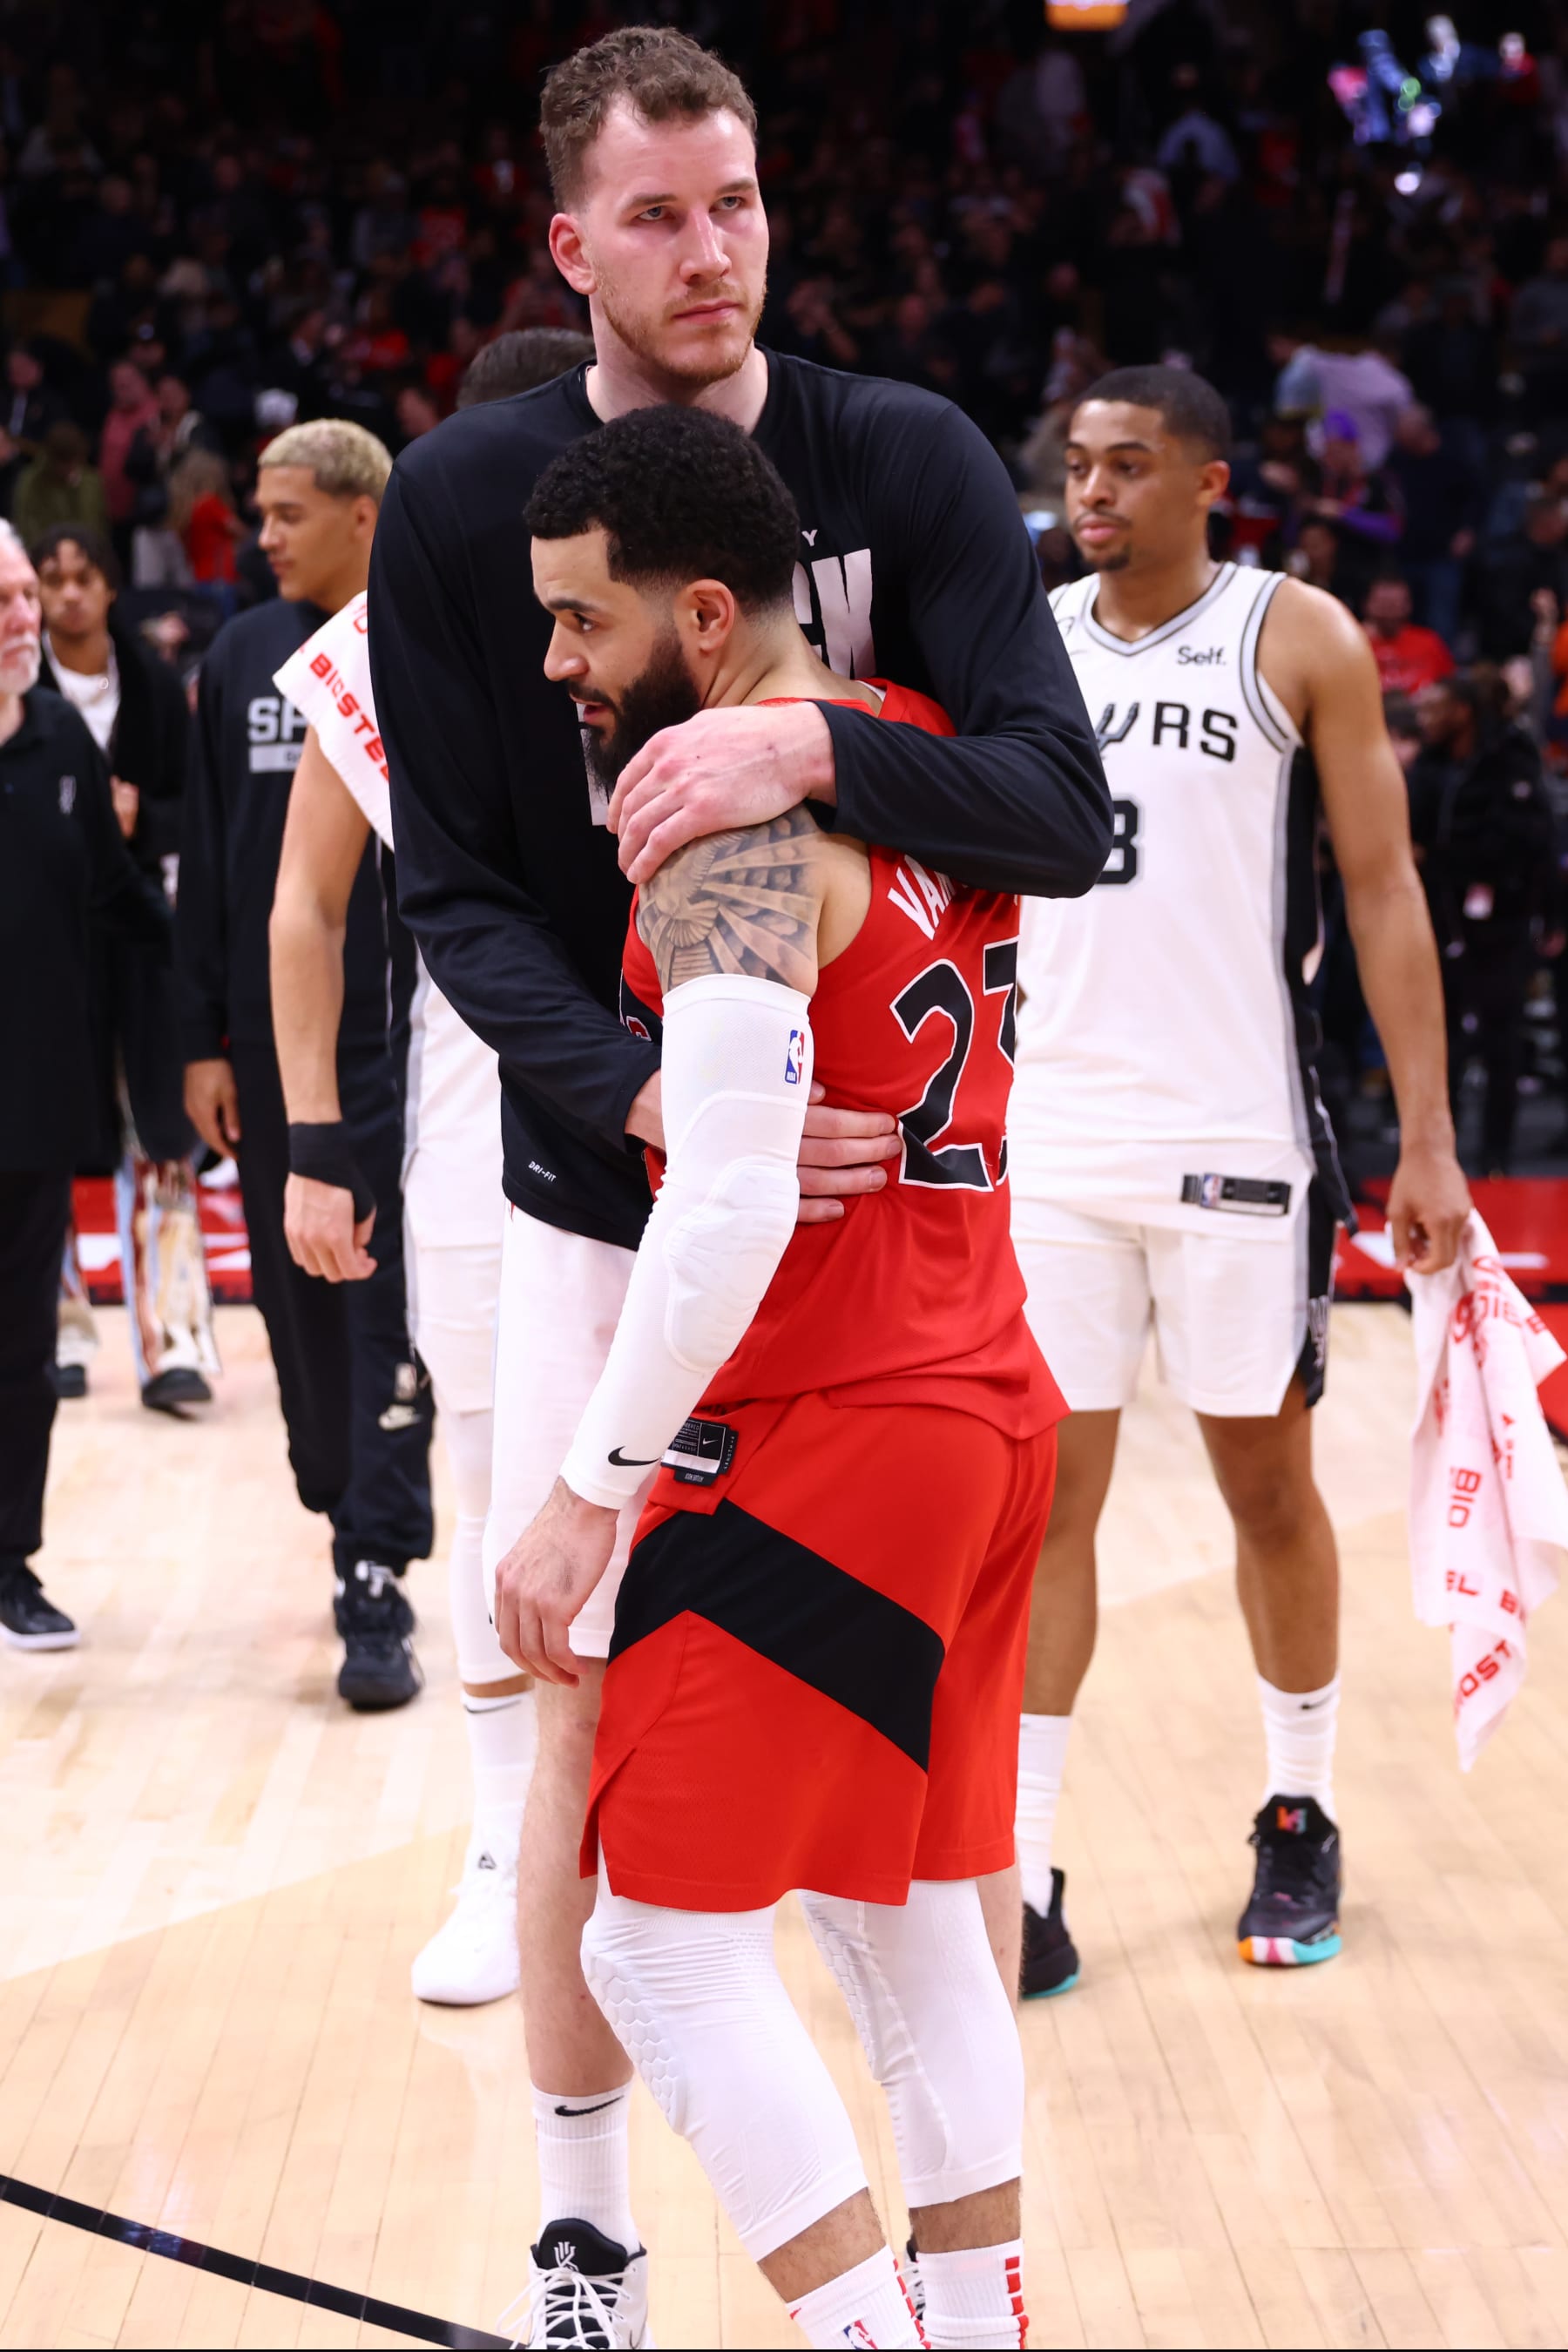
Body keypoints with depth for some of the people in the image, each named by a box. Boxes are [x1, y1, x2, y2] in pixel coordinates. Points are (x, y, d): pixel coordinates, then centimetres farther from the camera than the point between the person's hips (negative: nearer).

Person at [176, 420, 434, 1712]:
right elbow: (208, 864, 10)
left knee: (388, 1303, -7)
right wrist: (204, 1041, 5)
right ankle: (354, 1522, 27)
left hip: (401, 1037, -4)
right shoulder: (242, 658, 9)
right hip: (271, 1042, 4)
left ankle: (376, 1589, -8)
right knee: (297, 1293, 11)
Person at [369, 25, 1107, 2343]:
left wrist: (819, 746, -33)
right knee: (592, 1720, 5)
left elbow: (1063, 806, -15)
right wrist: (654, 1102, -25)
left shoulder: (908, 461, -7)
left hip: (888, 1187, 0)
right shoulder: (465, 503, -6)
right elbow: (457, 896, -8)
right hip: (612, 1192, 0)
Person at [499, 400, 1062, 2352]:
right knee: (906, 1916, 17)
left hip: (822, 1445, -9)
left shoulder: (726, 809, -16)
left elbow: (734, 1202, -26)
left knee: (665, 1947, -3)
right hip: (987, 1406, 9)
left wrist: (591, 1489, -22)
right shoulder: (914, 748, 9)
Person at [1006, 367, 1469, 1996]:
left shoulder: (1300, 639, -2)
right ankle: (1016, 1880, 2)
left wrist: (1427, 1140, -8)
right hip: (1049, 1137, 2)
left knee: (1267, 1483, 10)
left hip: (1239, 1137, -2)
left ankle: (1298, 1825, 27)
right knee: (1042, 1495, -1)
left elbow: (1384, 892, -2)